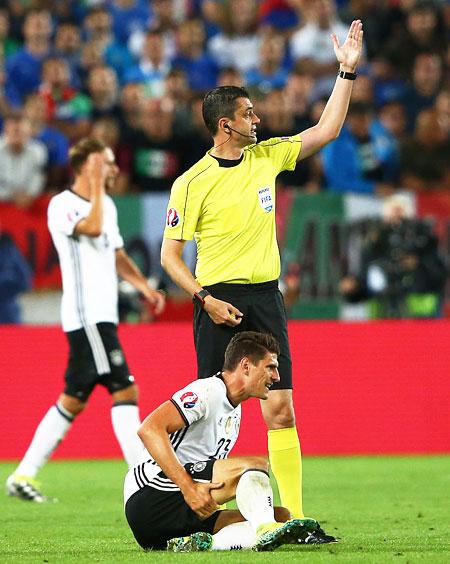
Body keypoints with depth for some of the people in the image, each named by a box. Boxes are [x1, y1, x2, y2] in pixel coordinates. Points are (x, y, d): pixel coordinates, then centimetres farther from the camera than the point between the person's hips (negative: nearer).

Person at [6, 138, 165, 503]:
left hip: (102, 316, 9)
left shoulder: (107, 206, 17)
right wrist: (97, 185, -20)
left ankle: (23, 476, 16)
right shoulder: (62, 206, -10)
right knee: (125, 390, -14)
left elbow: (118, 256, 24)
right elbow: (92, 228, -29)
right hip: (86, 317, -9)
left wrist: (144, 286, 9)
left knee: (73, 401, 11)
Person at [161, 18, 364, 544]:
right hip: (218, 301, -4)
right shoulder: (191, 183, -6)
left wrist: (347, 71, 8)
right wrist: (206, 299, -13)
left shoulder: (267, 156, 8)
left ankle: (294, 515, -3)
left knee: (281, 407, -2)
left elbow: (326, 129, 14)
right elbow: (170, 254, -2)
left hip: (265, 297, 4)